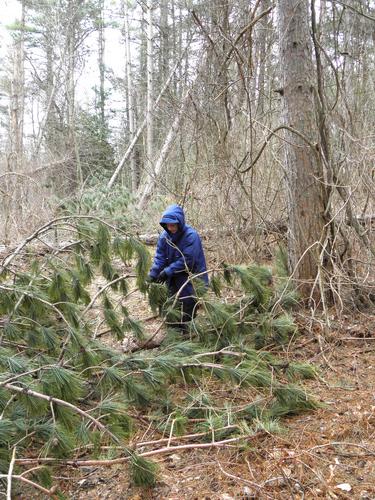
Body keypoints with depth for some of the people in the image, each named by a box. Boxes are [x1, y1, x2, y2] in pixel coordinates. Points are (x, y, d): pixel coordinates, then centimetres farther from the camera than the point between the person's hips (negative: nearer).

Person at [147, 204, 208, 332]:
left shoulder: (191, 236, -24)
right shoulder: (165, 235, -6)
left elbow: (186, 260, -26)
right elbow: (159, 257, -5)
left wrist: (167, 271, -26)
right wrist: (152, 275, -18)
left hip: (191, 275, -6)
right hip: (174, 277, 6)